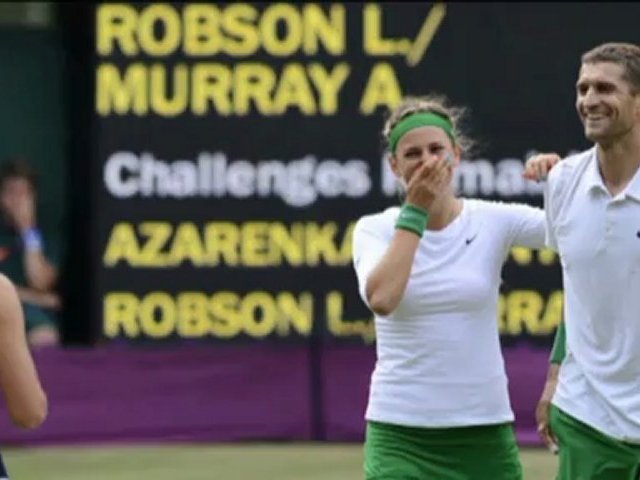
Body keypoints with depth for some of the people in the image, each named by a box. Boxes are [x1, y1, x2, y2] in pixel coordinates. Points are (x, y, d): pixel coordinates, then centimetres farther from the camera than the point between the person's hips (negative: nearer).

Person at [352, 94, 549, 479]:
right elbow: (381, 298, -21)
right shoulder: (375, 229, -1)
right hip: (400, 433, -2)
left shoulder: (494, 221, 1)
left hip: (485, 428, 2)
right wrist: (415, 211, -16)